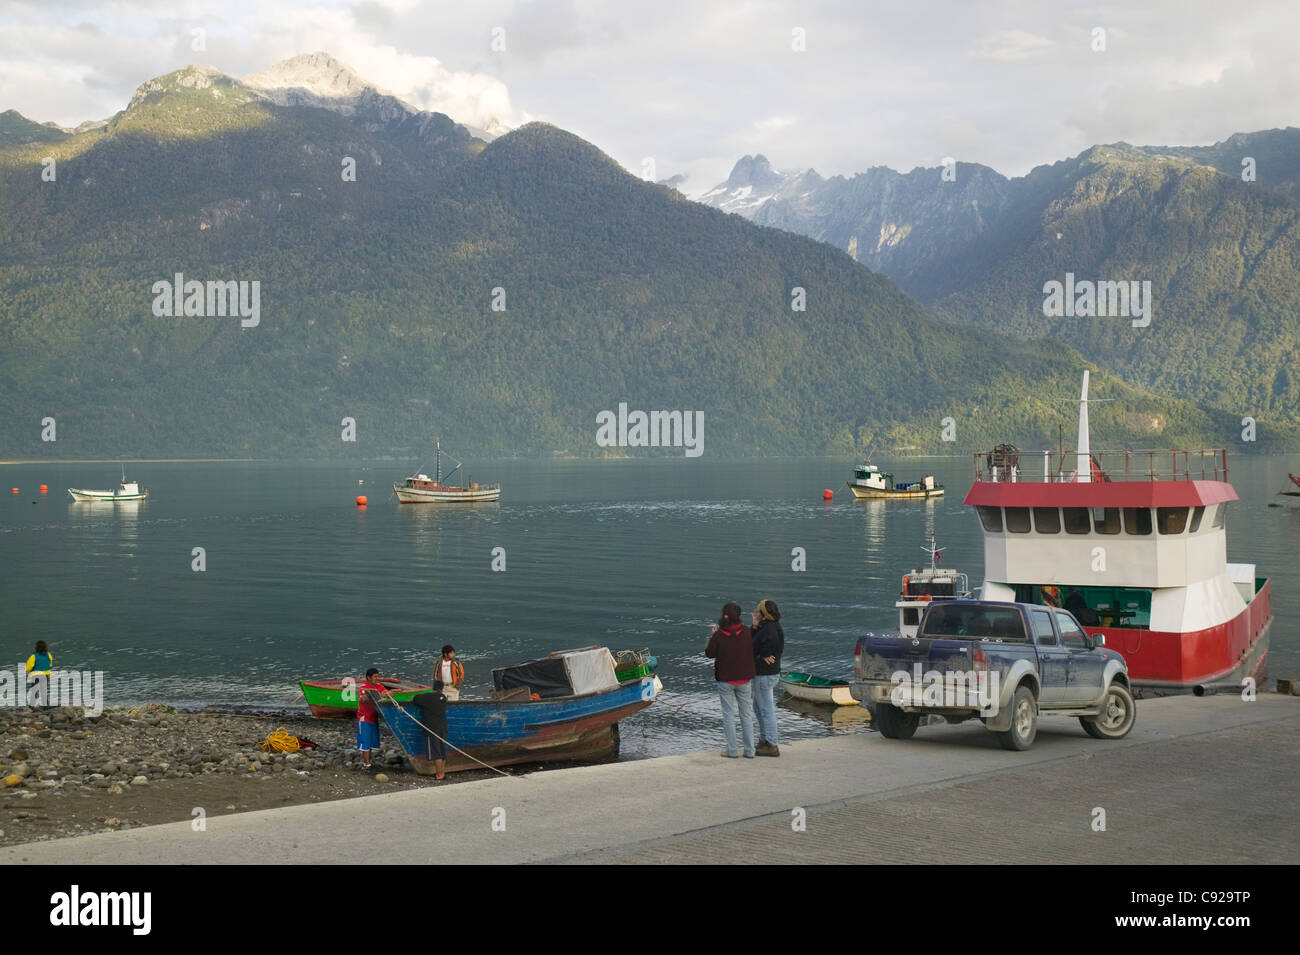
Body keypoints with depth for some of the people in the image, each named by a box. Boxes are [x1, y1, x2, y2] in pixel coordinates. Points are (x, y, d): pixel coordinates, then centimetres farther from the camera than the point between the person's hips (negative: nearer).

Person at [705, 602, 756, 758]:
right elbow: (753, 649, 7)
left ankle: (732, 751, 5)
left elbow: (709, 654, -2)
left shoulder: (719, 635, -14)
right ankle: (749, 751, 10)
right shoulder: (746, 632, -7)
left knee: (728, 715, 6)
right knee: (746, 714, 10)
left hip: (725, 680, -2)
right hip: (745, 679, 2)